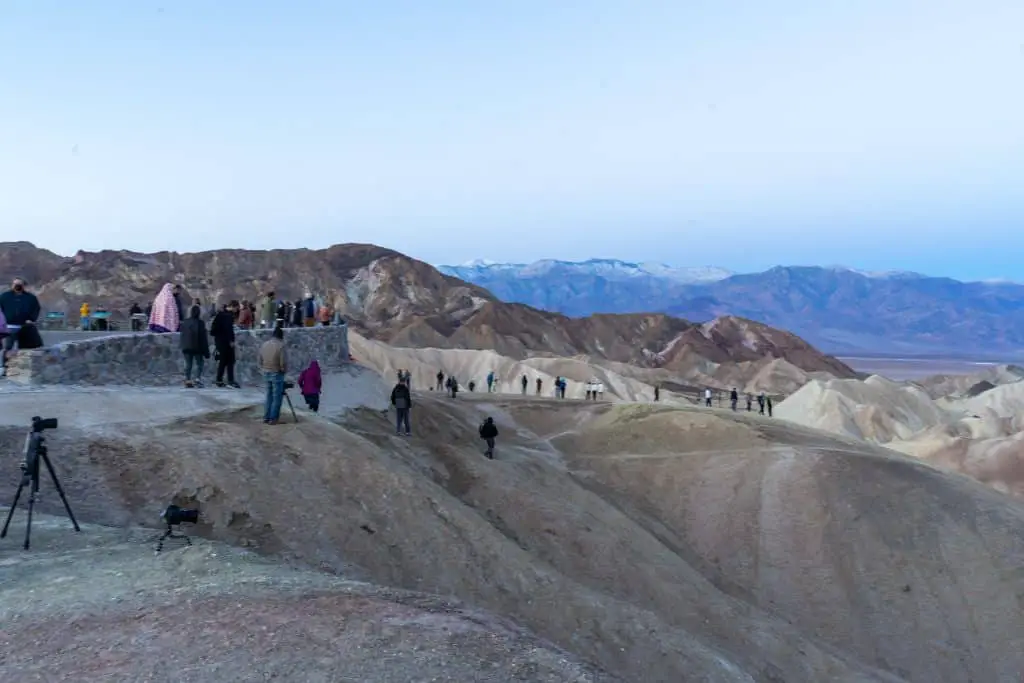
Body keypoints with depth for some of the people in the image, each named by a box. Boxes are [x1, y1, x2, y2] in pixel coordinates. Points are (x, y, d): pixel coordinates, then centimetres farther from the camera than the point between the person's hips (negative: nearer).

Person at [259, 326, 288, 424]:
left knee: (269, 396, 15)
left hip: (266, 373, 6)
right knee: (277, 397, 2)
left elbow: (260, 360, 9)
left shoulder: (264, 344, 6)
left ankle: (266, 418, 16)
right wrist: (284, 370, 1)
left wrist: (263, 369, 18)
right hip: (277, 374, -6)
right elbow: (283, 362, -17)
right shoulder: (280, 345, -15)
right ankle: (273, 419, 3)